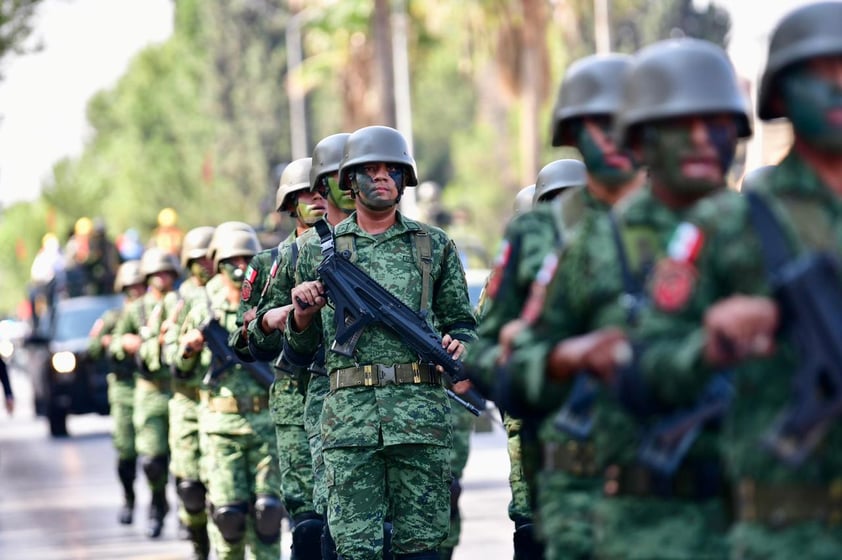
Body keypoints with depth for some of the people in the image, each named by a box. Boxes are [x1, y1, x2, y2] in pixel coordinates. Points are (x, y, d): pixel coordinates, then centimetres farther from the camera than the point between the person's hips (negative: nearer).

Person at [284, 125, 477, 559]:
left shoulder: (434, 246, 13)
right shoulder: (319, 250, 13)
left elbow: (462, 322, 17)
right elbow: (300, 348, 17)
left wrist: (459, 345, -5)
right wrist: (302, 314, -4)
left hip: (421, 411, 0)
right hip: (349, 413, 0)